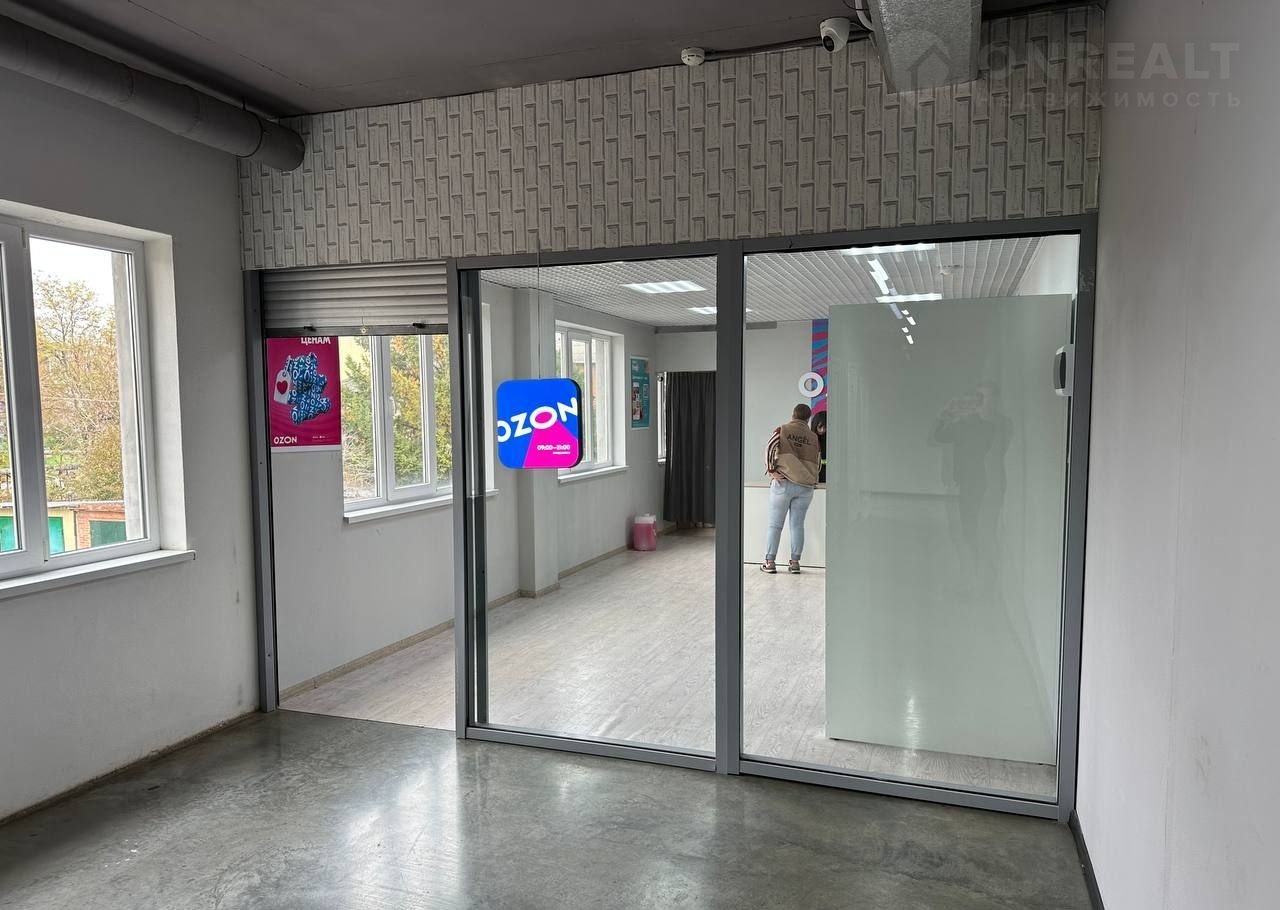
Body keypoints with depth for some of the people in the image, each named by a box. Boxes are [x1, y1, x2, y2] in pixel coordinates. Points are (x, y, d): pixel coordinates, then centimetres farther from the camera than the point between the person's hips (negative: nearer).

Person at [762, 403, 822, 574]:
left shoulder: (782, 430, 3)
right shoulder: (813, 437, 9)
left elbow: (769, 449, -11)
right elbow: (818, 464, 13)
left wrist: (770, 471, -8)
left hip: (783, 483, -2)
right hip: (806, 486, 2)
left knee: (775, 525, 3)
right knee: (797, 524, 6)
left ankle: (770, 562, 4)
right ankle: (795, 563, 8)